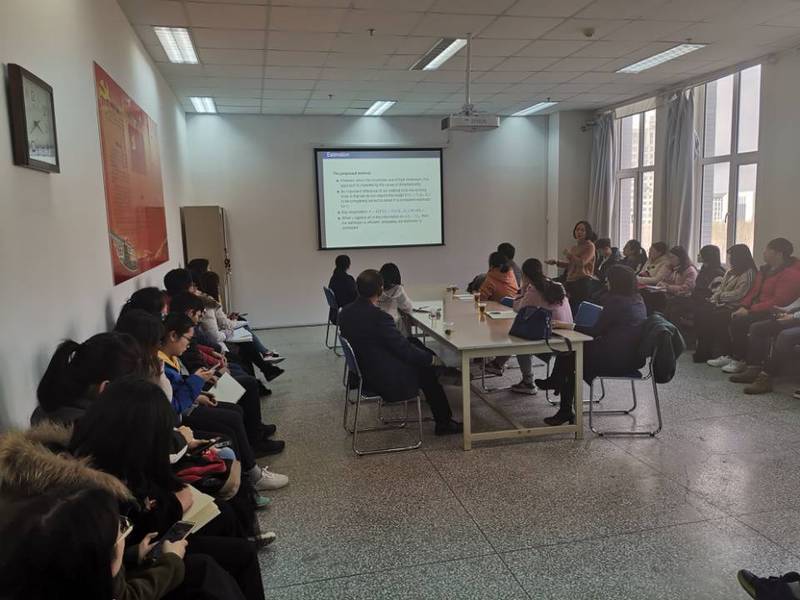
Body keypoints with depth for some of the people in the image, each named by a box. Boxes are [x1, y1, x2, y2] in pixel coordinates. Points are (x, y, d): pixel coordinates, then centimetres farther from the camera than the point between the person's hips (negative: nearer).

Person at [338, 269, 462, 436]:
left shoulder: (345, 312, -3)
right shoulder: (378, 317, -28)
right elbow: (404, 349, -19)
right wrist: (433, 359, -1)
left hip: (362, 373, 8)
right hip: (387, 381, -8)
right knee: (426, 370, 14)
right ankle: (444, 423, 28)